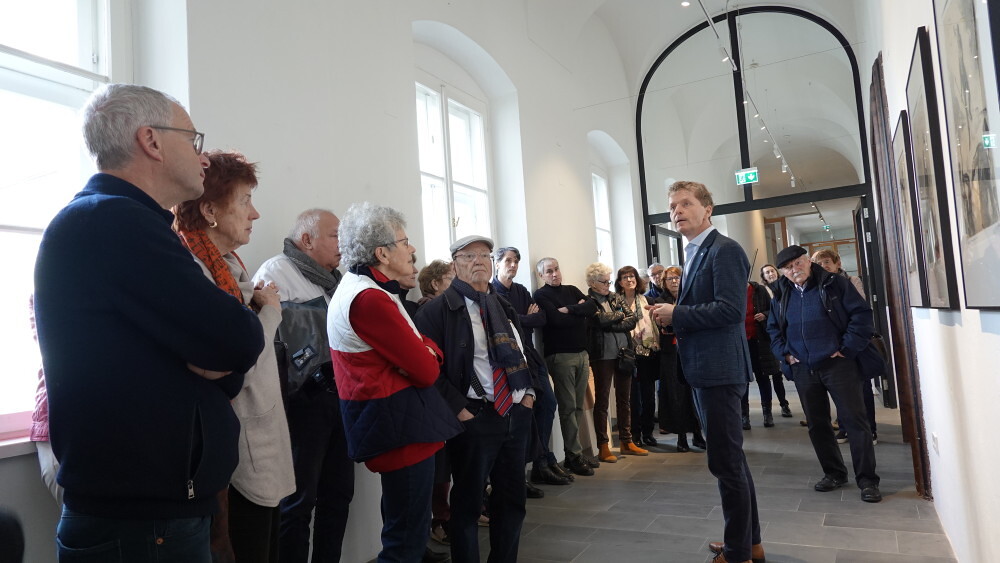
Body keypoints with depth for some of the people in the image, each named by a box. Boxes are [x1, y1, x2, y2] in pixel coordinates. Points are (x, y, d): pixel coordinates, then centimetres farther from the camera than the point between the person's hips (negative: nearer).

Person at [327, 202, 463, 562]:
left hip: (395, 417, 11)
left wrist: (426, 351, -10)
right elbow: (426, 371, -21)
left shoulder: (360, 288, 12)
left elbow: (423, 347, 11)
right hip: (401, 422, -11)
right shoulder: (370, 299, -22)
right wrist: (429, 358, 0)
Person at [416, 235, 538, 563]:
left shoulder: (504, 307, 16)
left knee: (513, 499, 16)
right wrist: (458, 409, -17)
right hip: (474, 418, -7)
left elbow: (525, 354, 23)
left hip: (516, 414, 7)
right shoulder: (438, 310, -7)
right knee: (467, 503, 5)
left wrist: (529, 393, 9)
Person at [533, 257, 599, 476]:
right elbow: (557, 320, -15)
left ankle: (575, 452, 15)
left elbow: (592, 306, 1)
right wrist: (580, 311, -2)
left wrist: (569, 310, -9)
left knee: (578, 406, 8)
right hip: (560, 355, -6)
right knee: (568, 407, -4)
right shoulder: (541, 295, -2)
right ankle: (574, 455, 1)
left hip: (581, 353, 6)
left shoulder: (572, 291, 17)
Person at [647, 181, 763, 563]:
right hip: (704, 369, 10)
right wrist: (671, 316, 4)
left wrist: (676, 314, -17)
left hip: (720, 369, -10)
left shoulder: (724, 250, -12)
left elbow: (731, 308, -23)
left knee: (725, 461, -2)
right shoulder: (694, 254, 17)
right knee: (731, 459, 18)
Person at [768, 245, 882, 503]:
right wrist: (785, 353, 6)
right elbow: (773, 328, 20)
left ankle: (867, 480, 7)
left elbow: (862, 314, -8)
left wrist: (847, 349, -12)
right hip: (803, 370, 5)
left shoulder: (834, 283, -3)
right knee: (817, 424, 11)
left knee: (855, 420, -2)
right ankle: (834, 473, 25)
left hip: (837, 365, -4)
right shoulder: (781, 296, 10)